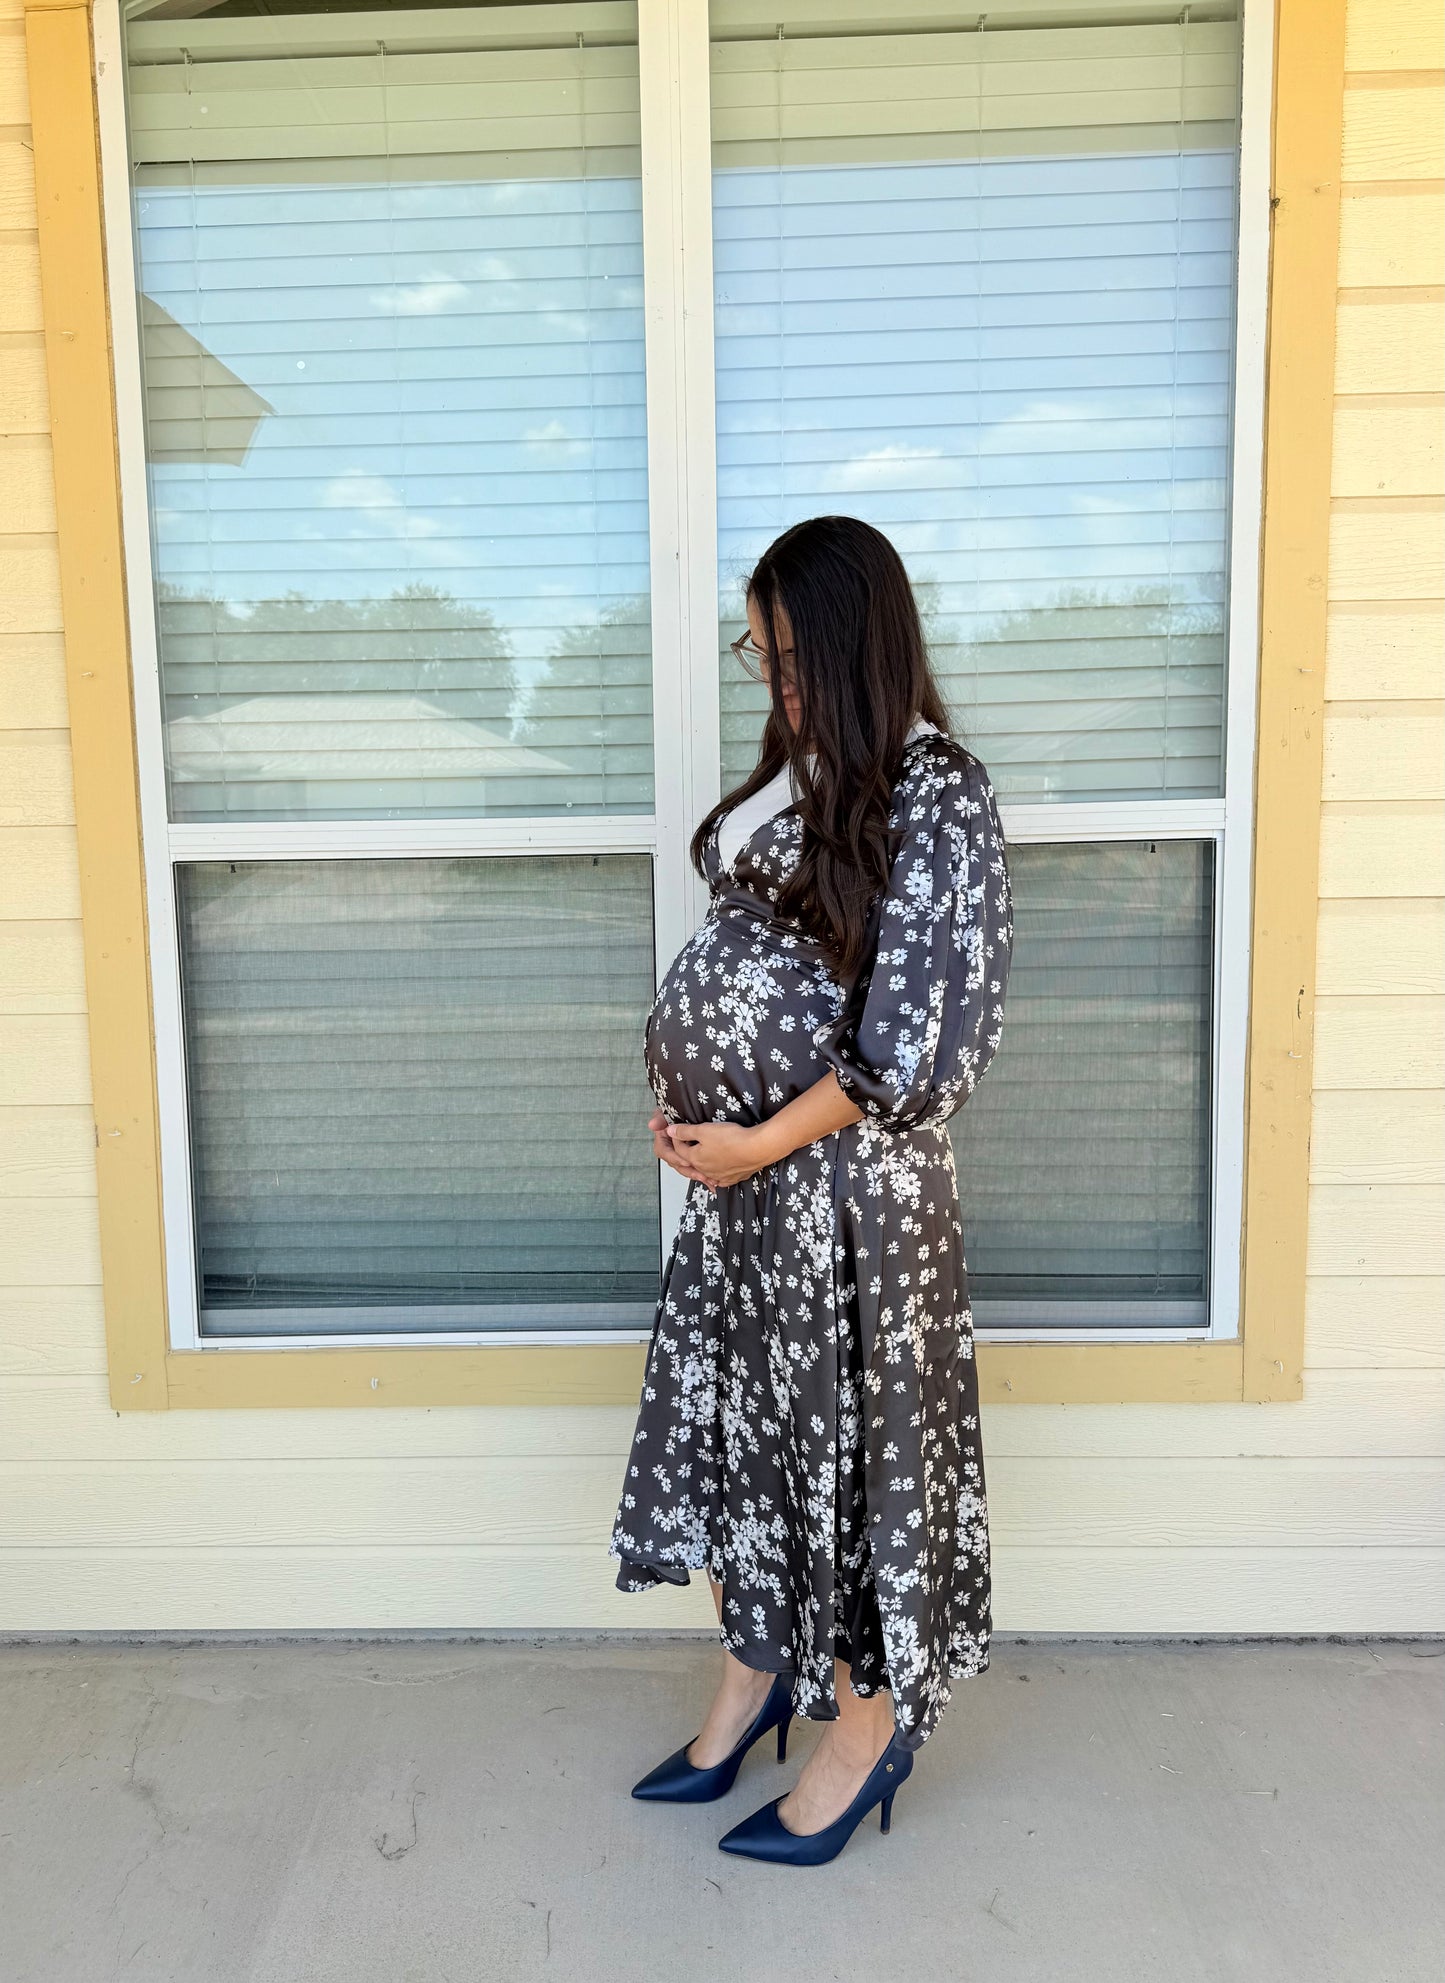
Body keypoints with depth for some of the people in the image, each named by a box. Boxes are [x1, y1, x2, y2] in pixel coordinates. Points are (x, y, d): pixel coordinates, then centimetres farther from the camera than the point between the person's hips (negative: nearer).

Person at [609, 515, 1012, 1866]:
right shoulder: (802, 765, 9)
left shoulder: (934, 793, -16)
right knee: (737, 1403, 17)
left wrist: (761, 1142, -15)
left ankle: (868, 1728, 28)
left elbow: (910, 1039, -19)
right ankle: (754, 1669, 38)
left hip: (843, 1169, -8)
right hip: (739, 1154, 8)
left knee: (851, 1423, 6)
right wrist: (685, 1104, 5)